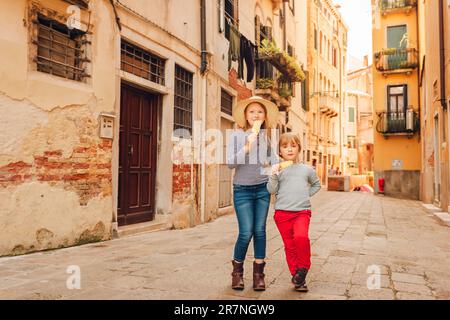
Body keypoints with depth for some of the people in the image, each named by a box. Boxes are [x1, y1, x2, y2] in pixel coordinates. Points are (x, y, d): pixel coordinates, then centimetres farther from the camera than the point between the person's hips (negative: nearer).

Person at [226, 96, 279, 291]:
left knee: (260, 231, 3)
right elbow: (230, 163, -15)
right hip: (242, 189, -3)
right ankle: (237, 271, 18)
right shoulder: (237, 136, -6)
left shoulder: (268, 137, 4)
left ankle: (258, 273, 17)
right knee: (246, 233, -5)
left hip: (263, 188, 3)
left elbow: (275, 160, 7)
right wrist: (247, 146, -24)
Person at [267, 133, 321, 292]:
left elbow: (316, 185, 25)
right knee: (289, 246, 6)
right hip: (282, 213, 1)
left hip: (302, 211, 0)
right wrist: (273, 175, -17)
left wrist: (306, 194, 9)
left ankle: (303, 267, -1)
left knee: (301, 237, -25)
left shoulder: (307, 169, 9)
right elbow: (272, 191, -2)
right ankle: (297, 277, 21)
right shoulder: (277, 169, 4)